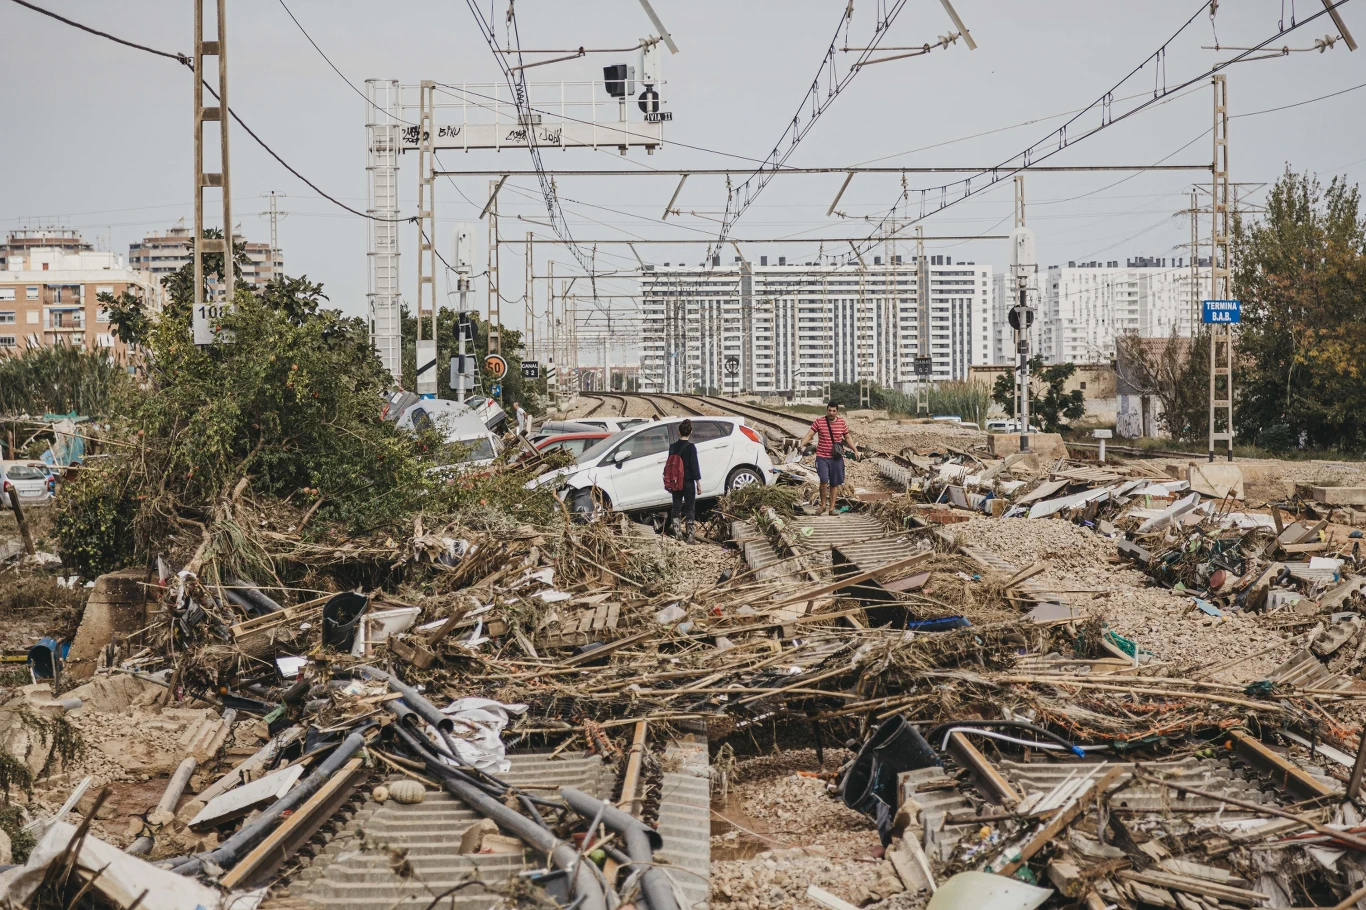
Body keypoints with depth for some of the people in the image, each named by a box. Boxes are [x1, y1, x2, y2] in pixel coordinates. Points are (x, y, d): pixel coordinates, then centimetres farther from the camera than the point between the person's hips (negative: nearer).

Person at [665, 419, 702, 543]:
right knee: (690, 509, 1)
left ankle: (675, 532, 13)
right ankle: (690, 536, -2)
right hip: (688, 482, -4)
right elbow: (694, 466, -12)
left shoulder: (673, 447, 2)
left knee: (675, 507, 13)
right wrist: (698, 483, -6)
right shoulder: (691, 447, -12)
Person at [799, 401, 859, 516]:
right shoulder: (819, 422, -3)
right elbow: (809, 435, -4)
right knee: (824, 481, -16)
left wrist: (855, 450, 9)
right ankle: (822, 505, 3)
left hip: (837, 458, 3)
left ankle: (831, 508, 16)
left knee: (835, 484, 7)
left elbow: (848, 438, 16)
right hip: (822, 457, -3)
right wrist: (802, 445, -19)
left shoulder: (842, 422, 5)